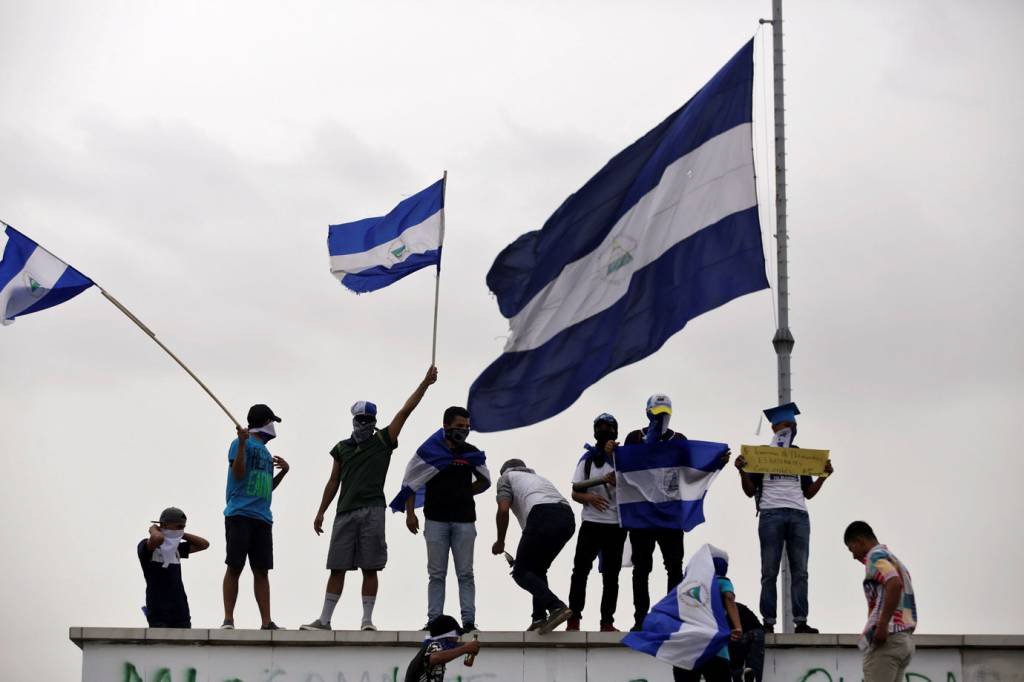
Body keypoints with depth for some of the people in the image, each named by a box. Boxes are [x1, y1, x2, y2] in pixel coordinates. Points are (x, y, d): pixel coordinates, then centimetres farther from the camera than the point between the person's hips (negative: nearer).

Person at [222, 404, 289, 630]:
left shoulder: (266, 453, 23)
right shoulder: (242, 443, 1)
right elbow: (238, 474, -12)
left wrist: (283, 472, 16)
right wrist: (242, 444, -19)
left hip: (263, 518, 7)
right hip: (239, 515, -7)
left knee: (261, 570, 3)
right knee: (234, 567, -6)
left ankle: (266, 622, 0)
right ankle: (228, 619, -5)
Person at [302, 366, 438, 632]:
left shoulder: (383, 441, 7)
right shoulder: (341, 448, 14)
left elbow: (405, 411, 1)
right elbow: (333, 482, 18)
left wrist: (425, 383, -5)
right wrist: (321, 512, 15)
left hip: (372, 511, -2)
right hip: (345, 512, 2)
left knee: (370, 568, -2)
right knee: (337, 568, 3)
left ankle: (367, 619, 2)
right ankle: (324, 619, 7)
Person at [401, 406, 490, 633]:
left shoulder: (472, 454, 5)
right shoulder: (428, 451, -2)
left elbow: (485, 482, 20)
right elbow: (410, 482, 4)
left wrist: (463, 493, 9)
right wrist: (410, 513, -1)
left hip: (464, 520, 1)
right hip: (436, 520, -1)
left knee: (465, 574, 2)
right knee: (436, 574, 4)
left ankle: (469, 621, 3)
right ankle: (434, 620, 6)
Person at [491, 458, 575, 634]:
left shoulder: (507, 476, 22)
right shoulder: (537, 477, 40)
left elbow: (503, 509, 4)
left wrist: (500, 542, 18)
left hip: (542, 517, -7)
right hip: (568, 517, 7)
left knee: (521, 572, 3)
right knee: (538, 569, 24)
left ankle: (556, 607, -16)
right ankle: (539, 618, 13)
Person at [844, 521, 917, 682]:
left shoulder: (875, 556, -4)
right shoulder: (894, 559, 26)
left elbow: (895, 584, -22)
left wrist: (882, 626, -24)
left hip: (886, 639, -10)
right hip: (905, 640, 10)